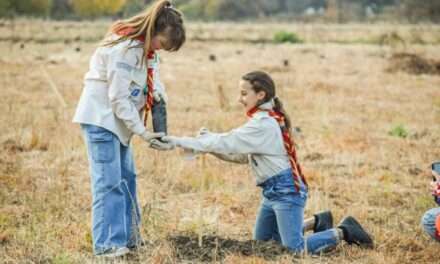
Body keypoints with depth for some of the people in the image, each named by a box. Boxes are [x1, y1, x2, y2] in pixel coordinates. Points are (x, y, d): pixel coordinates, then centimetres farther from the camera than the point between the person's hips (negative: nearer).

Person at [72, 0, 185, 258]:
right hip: (101, 118, -10)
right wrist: (141, 131, -21)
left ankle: (128, 238, 20)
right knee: (109, 182, -12)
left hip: (118, 120, 10)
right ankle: (107, 244, -12)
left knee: (127, 178, 13)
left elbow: (151, 76, 9)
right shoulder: (124, 48, -25)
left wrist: (157, 92, -14)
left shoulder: (147, 47, 5)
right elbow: (118, 98, -24)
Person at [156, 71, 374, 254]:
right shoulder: (267, 119, 10)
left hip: (286, 190, -10)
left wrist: (182, 142, -19)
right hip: (273, 191, 10)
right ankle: (316, 222, 28)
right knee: (261, 239, 19)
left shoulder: (263, 125, -20)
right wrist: (209, 140, -2)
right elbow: (242, 155, 11)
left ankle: (343, 232, 5)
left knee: (296, 249, -14)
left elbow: (228, 143, -22)